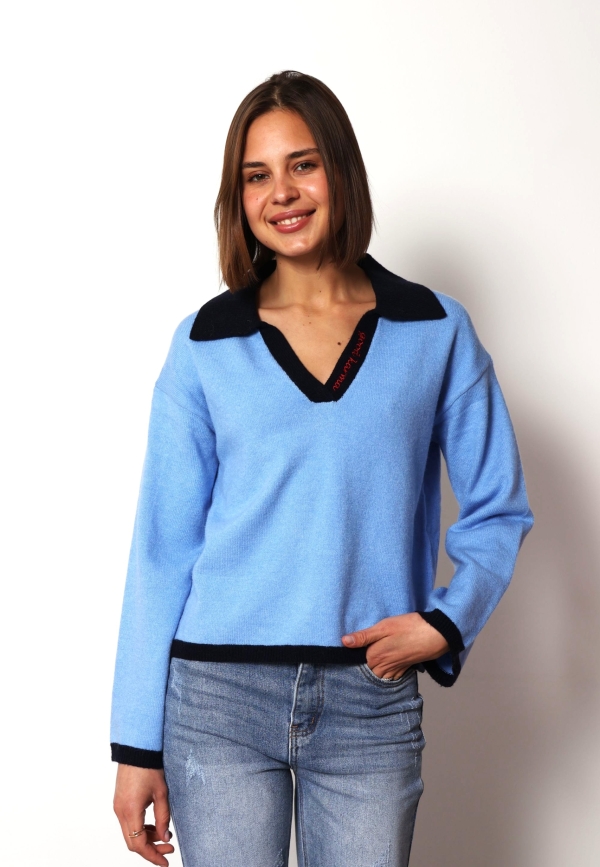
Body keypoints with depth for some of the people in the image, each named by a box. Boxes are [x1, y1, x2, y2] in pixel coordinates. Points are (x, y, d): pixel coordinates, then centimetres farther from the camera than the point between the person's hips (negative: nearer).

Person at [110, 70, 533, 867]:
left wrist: (447, 622, -10)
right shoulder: (206, 345, 3)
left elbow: (498, 510, 9)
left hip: (370, 706, 0)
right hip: (219, 697, 0)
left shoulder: (435, 332, 4)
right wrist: (136, 743, 0)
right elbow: (164, 545, 3)